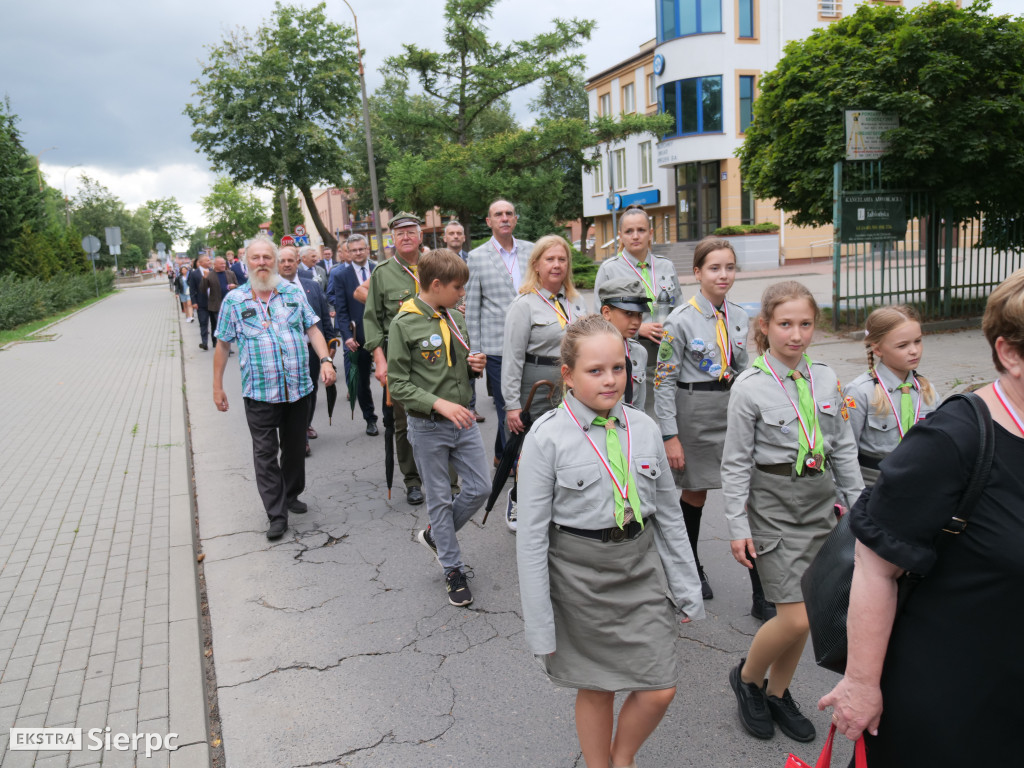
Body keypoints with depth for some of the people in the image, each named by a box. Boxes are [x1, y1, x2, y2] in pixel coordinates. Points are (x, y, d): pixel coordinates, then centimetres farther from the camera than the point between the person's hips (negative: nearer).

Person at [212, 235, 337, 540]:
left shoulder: (294, 294, 6)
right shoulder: (234, 301, 1)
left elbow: (313, 329, 7)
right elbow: (222, 345, 5)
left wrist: (325, 360, -10)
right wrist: (217, 387, 5)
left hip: (298, 387, 2)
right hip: (259, 392, -2)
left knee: (294, 446, 15)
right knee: (265, 453, 0)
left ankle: (291, 495, 35)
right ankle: (277, 515, 8)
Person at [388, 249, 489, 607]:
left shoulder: (456, 318, 6)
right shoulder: (404, 324, -12)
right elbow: (398, 384, -13)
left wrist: (475, 366, -4)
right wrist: (439, 404, -23)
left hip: (464, 420, 6)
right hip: (428, 428, -6)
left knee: (480, 488, 9)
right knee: (440, 499, 7)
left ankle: (434, 535, 33)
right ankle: (453, 570, 23)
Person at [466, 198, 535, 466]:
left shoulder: (531, 250, 9)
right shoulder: (477, 257, 0)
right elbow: (472, 308, 1)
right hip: (498, 347, -3)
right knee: (508, 410, 2)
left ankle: (501, 456, 30)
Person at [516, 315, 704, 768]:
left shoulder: (644, 428, -2)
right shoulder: (547, 438, -14)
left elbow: (669, 513, 8)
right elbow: (532, 536, -10)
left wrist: (688, 586, 11)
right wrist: (540, 625, -9)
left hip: (641, 565, 4)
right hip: (579, 573, -3)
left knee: (659, 691, 6)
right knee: (595, 688, 13)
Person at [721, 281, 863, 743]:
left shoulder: (825, 379, 3)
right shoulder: (750, 387, -12)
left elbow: (843, 448, 12)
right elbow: (735, 462, -9)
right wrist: (738, 526, -9)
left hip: (819, 500, 5)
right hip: (772, 502, -5)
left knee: (800, 614, 11)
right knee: (795, 618, -6)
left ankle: (777, 693, 33)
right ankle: (747, 677, 22)